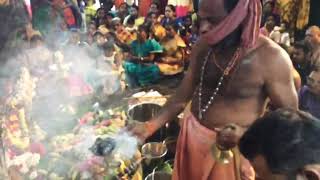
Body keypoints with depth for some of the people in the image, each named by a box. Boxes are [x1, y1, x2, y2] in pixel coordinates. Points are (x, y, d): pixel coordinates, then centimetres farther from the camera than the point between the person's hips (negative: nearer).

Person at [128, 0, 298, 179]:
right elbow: (183, 96, 2)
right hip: (193, 136, 5)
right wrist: (150, 126, -7)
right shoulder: (203, 46, -5)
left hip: (235, 147, -4)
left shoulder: (272, 58, -21)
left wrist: (247, 134, -28)